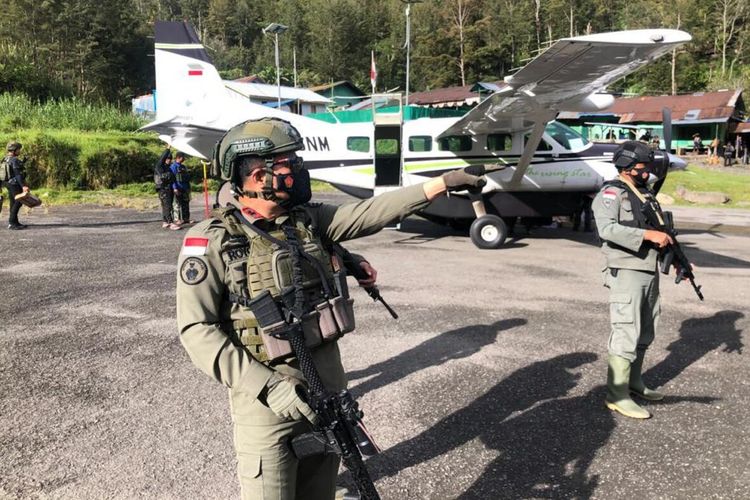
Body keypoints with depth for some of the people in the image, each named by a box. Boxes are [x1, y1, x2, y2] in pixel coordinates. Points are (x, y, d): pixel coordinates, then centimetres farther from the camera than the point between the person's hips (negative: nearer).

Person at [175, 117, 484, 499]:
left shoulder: (308, 220, 3)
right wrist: (268, 387, -23)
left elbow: (370, 213, -1)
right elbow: (196, 329, -16)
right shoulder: (212, 241, -13)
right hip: (267, 394, -5)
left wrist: (440, 184, -7)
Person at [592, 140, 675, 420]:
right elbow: (607, 229, -26)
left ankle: (634, 383, 30)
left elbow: (661, 230, 17)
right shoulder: (611, 194, -9)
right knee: (626, 334, -7)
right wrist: (648, 234, -28)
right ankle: (617, 396, 0)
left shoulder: (646, 195, 16)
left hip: (650, 273, 9)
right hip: (627, 274, -9)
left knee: (645, 334, 16)